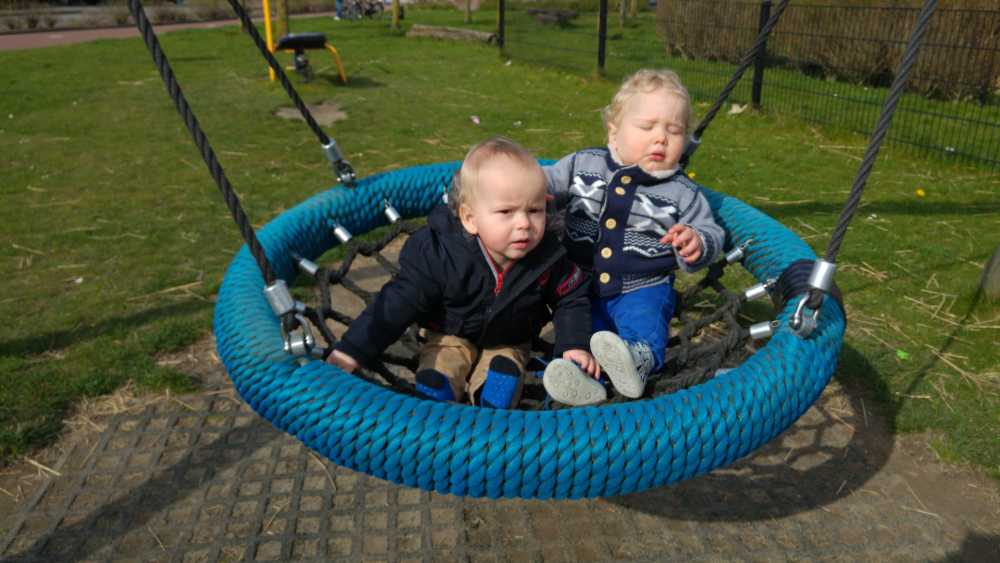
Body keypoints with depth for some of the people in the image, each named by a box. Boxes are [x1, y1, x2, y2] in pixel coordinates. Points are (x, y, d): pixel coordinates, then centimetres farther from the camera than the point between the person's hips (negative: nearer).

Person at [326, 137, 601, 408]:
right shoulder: (439, 255, -30)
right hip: (451, 336, 0)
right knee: (434, 383, -21)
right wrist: (353, 350, -31)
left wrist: (575, 344, -21)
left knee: (499, 385, -23)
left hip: (508, 342, 1)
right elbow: (400, 302, -25)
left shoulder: (548, 257, -25)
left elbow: (572, 298, -6)